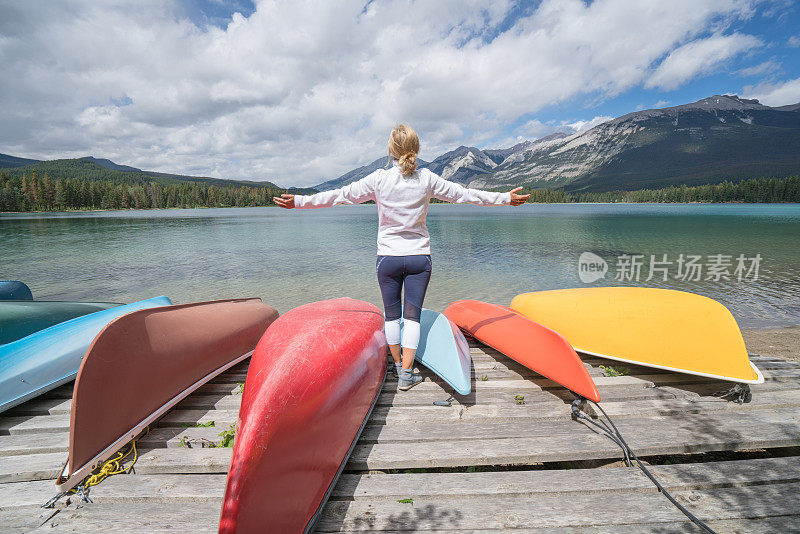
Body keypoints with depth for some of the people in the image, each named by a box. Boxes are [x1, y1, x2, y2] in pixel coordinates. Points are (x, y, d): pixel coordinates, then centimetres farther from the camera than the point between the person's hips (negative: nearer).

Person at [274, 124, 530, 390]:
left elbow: (341, 194, -6)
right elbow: (464, 194, 5)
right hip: (420, 257, 1)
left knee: (391, 314, 14)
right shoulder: (427, 179, -2)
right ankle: (406, 375, 10)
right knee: (412, 315, 7)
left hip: (388, 257, 0)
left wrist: (299, 201, 1)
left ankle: (397, 365, 30)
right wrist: (505, 198, 16)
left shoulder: (379, 179, -6)